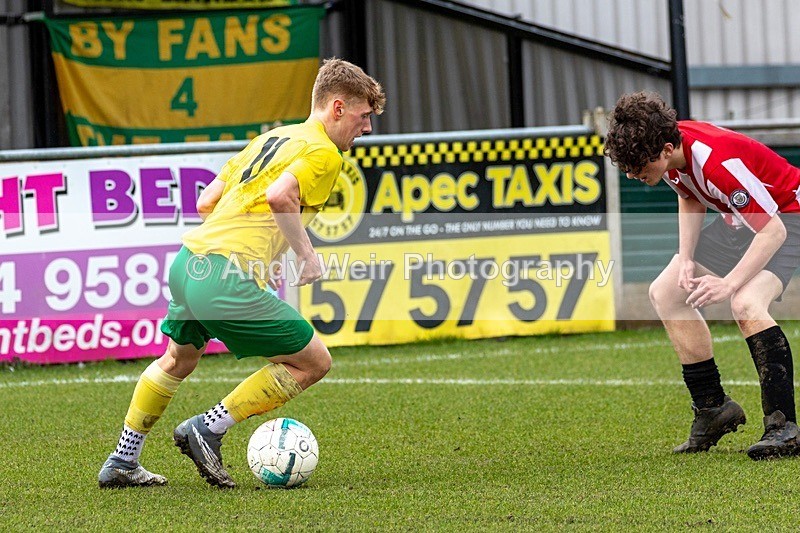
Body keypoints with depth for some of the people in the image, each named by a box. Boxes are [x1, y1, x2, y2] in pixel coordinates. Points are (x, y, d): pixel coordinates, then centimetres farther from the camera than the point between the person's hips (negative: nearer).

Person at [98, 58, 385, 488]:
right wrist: (307, 255, -10)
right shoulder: (323, 152, -3)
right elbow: (280, 196, -23)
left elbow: (206, 202, 23)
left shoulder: (270, 139, 23)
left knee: (178, 360, 33)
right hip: (227, 280, -9)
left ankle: (121, 463, 38)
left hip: (188, 260, 9)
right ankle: (207, 430, 3)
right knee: (313, 363, 3)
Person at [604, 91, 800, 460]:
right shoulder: (668, 151, -12)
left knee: (745, 304, -32)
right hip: (740, 219, 10)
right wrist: (686, 259, -4)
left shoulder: (717, 162, -38)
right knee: (665, 293, 7)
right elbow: (690, 198, 9)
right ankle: (713, 408, 15)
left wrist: (730, 283, -40)